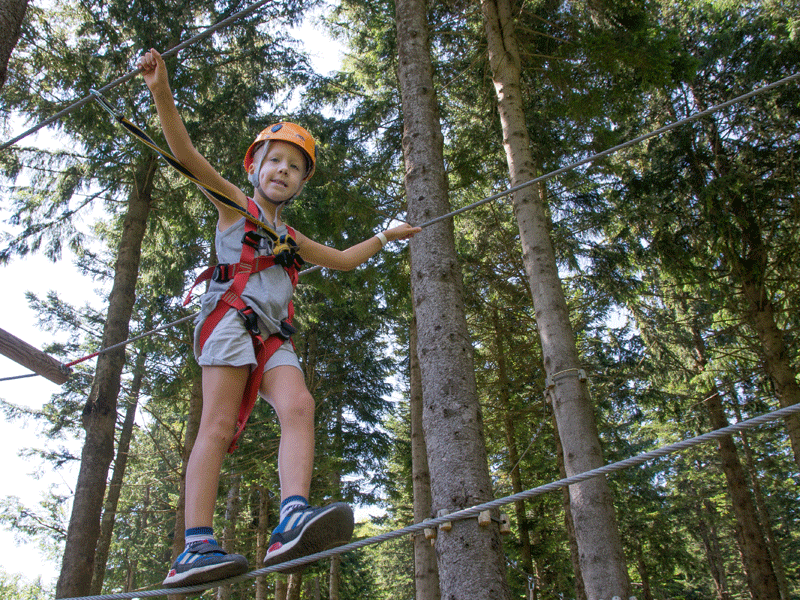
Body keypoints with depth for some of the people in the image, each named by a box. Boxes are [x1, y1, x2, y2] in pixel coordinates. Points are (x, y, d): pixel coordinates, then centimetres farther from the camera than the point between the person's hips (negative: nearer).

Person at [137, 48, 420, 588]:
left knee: (299, 407, -21)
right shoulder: (235, 204, 16)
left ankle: (293, 521, -38)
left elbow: (342, 259, 44)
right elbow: (186, 153, 2)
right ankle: (196, 546, -25)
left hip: (273, 333, 6)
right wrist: (162, 92, -10)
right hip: (231, 313, -5)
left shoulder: (289, 236, 32)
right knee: (219, 423, -18)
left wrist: (386, 237, 43)